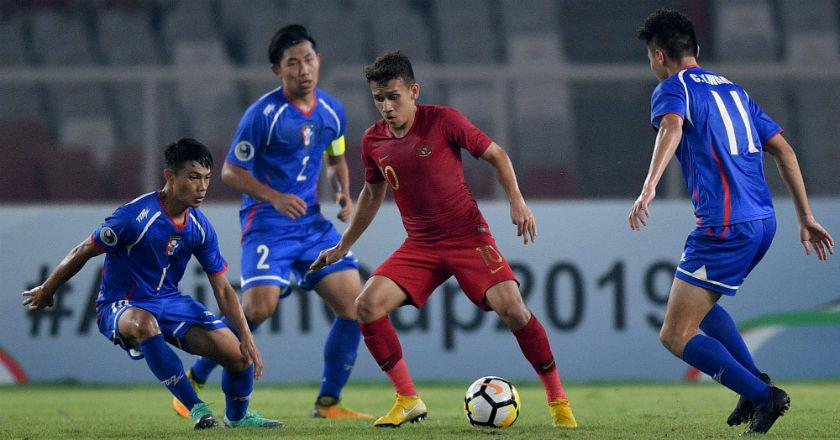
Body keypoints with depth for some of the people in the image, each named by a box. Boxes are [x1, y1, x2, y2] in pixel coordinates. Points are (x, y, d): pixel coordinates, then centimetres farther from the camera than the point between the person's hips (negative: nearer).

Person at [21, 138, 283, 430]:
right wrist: (46, 291, 1)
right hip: (121, 306, -6)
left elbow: (223, 290, 2)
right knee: (142, 322, -44)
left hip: (170, 301, 6)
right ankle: (197, 409, -33)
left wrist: (247, 339, -8)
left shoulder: (200, 227, -5)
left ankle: (237, 417, 26)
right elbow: (83, 252, -11)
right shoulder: (135, 217, -24)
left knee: (239, 354, -9)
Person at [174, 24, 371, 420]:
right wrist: (275, 198, -22)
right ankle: (194, 380, -3)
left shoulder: (332, 111, 6)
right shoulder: (263, 114, -13)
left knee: (353, 304, -4)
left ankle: (328, 403, 8)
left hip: (312, 223, 6)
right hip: (267, 223, -6)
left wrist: (343, 193, 3)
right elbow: (230, 172, -8)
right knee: (260, 304, -22)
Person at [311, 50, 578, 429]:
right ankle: (408, 401, -3)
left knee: (511, 308, -20)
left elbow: (496, 154, 0)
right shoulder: (373, 141, 2)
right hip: (420, 245, 4)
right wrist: (343, 246, 25)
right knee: (368, 305, -14)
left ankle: (557, 399, -3)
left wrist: (517, 201, -13)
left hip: (468, 236, -4)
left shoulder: (443, 121, -11)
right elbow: (373, 192, 20)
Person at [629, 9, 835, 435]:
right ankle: (757, 385, 16)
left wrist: (649, 188, -40)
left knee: (676, 336, -3)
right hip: (763, 220, 9)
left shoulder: (671, 88, -1)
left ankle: (761, 395, -14)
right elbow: (782, 149, 19)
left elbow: (671, 128, -25)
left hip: (726, 228, -9)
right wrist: (806, 219, 22)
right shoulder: (732, 89, 22)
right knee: (699, 303, 31)